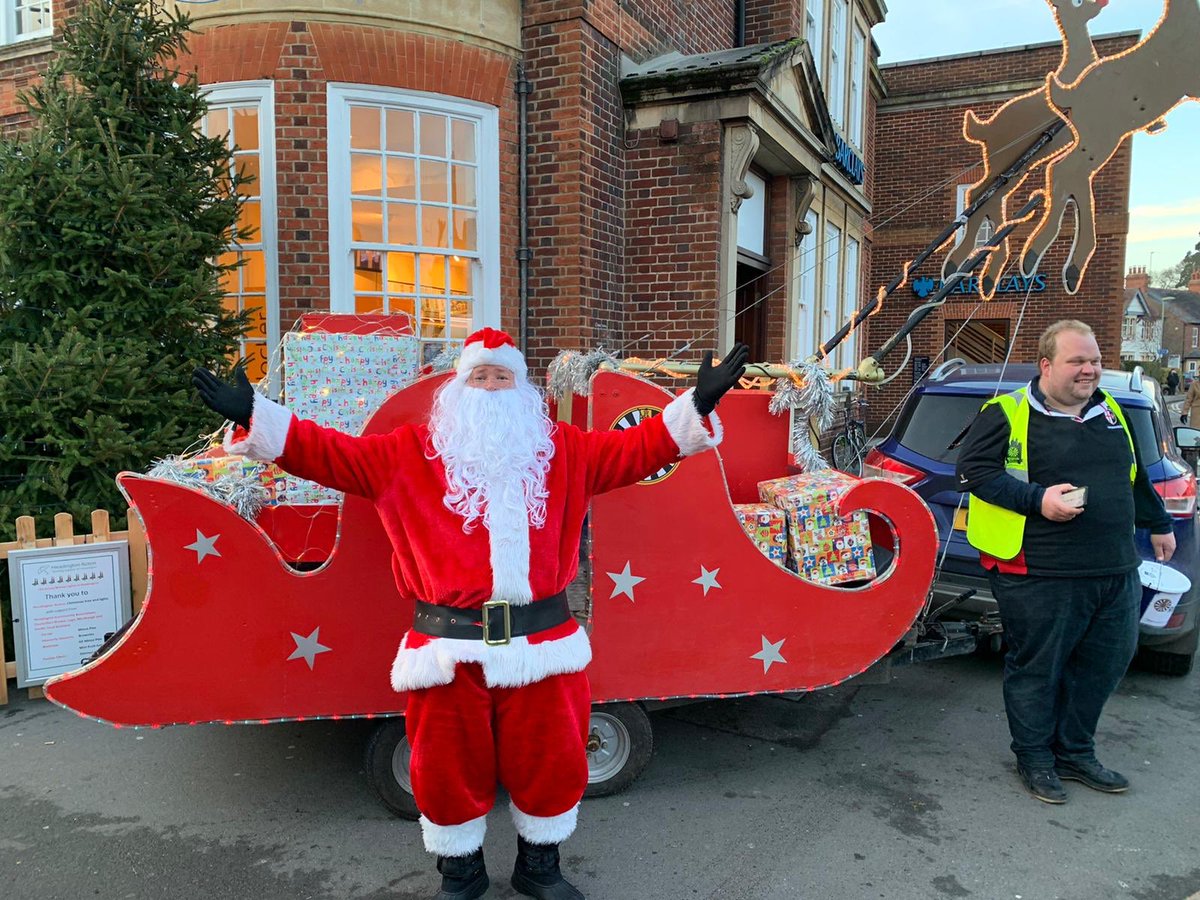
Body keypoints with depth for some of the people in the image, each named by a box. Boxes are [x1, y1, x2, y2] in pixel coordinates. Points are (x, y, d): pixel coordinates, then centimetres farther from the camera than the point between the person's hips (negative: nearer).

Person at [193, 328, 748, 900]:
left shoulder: (563, 450, 10)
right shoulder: (411, 452, 5)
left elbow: (635, 449, 7)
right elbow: (334, 454, 0)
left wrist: (697, 405, -2)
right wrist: (253, 417, -9)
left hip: (542, 640, 2)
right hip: (448, 647, -1)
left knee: (550, 760, 13)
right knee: (449, 766, 12)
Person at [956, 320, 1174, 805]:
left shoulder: (1109, 411, 15)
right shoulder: (1008, 414, -8)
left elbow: (1135, 477, 27)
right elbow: (971, 468, -14)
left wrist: (1158, 524, 34)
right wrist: (1037, 500, -21)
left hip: (1117, 573, 7)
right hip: (1042, 577, -7)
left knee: (1105, 662, 15)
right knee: (1036, 668, 5)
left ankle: (1075, 752, 34)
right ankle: (1034, 758, 25)